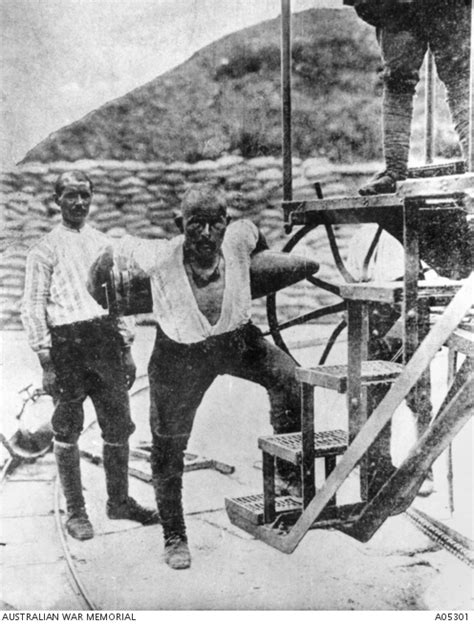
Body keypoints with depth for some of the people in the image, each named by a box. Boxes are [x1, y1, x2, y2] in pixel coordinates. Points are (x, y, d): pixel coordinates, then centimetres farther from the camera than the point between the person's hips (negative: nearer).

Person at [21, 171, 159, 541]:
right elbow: (32, 307, -2)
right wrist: (46, 362, -8)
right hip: (66, 342, -4)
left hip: (105, 338, 4)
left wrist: (126, 350, 14)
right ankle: (75, 512, 16)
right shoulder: (46, 249, 1)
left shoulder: (104, 244, 15)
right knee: (68, 430, 4)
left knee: (119, 426, 8)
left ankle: (119, 501, 24)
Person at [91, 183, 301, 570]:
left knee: (288, 377, -22)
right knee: (168, 449, 5)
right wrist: (97, 293, 3)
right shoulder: (159, 257, -29)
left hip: (235, 339, 2)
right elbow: (113, 255, -11)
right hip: (180, 353, -2)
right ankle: (175, 538, 26)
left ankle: (288, 473, 0)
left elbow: (255, 235, 3)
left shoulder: (239, 238, -23)